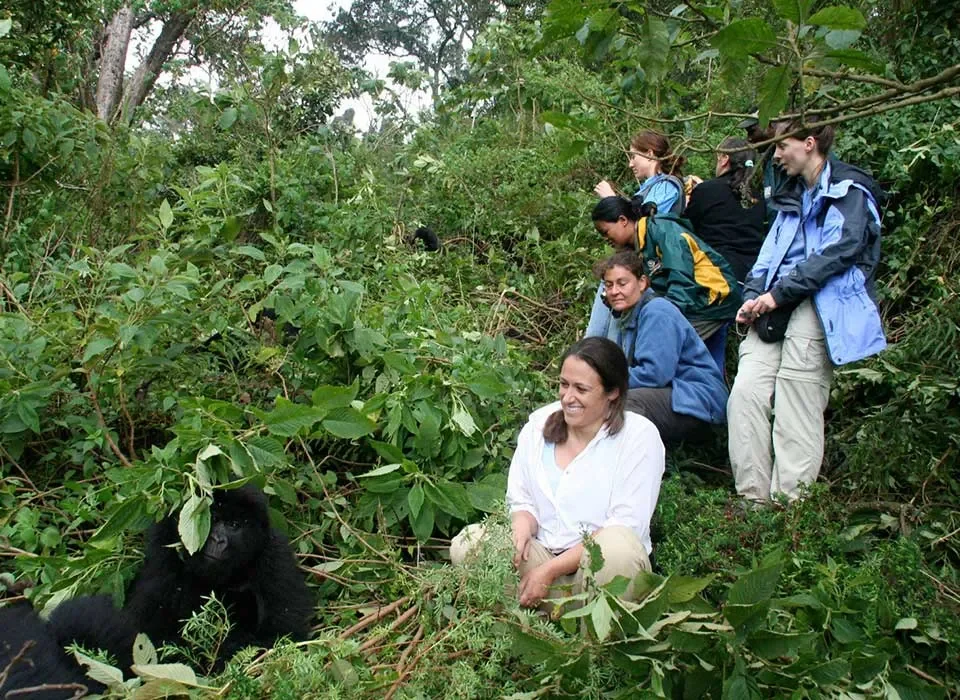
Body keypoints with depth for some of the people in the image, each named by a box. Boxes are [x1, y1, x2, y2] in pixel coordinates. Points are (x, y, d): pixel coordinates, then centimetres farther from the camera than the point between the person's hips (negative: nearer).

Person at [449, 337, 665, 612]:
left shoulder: (640, 435, -8)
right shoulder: (539, 423, 5)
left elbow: (625, 526, -14)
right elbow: (521, 502, 9)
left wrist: (551, 569, -19)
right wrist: (522, 526, -17)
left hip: (599, 567, -3)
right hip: (540, 554, 3)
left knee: (618, 545, -36)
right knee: (468, 542, -19)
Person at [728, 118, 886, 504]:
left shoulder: (850, 191, 1)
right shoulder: (794, 197, 27)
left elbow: (837, 252, -12)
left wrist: (778, 292, -14)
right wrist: (753, 295, 1)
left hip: (820, 308, -7)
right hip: (776, 311, 7)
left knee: (795, 411, -10)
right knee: (745, 393, -9)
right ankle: (753, 497, -5)